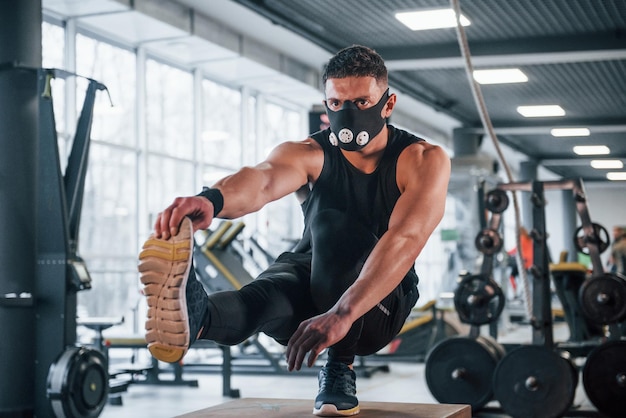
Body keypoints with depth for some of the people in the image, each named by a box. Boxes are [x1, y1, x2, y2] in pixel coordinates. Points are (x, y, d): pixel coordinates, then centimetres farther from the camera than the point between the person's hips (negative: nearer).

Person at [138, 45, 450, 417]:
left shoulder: (424, 160, -15)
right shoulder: (308, 155, -11)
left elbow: (405, 239, -34)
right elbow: (263, 180, -35)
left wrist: (343, 313, -50)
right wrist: (212, 199, -61)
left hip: (382, 304, -1)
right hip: (313, 281, 1)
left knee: (332, 220, -32)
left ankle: (339, 368, -33)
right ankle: (196, 314, -67)